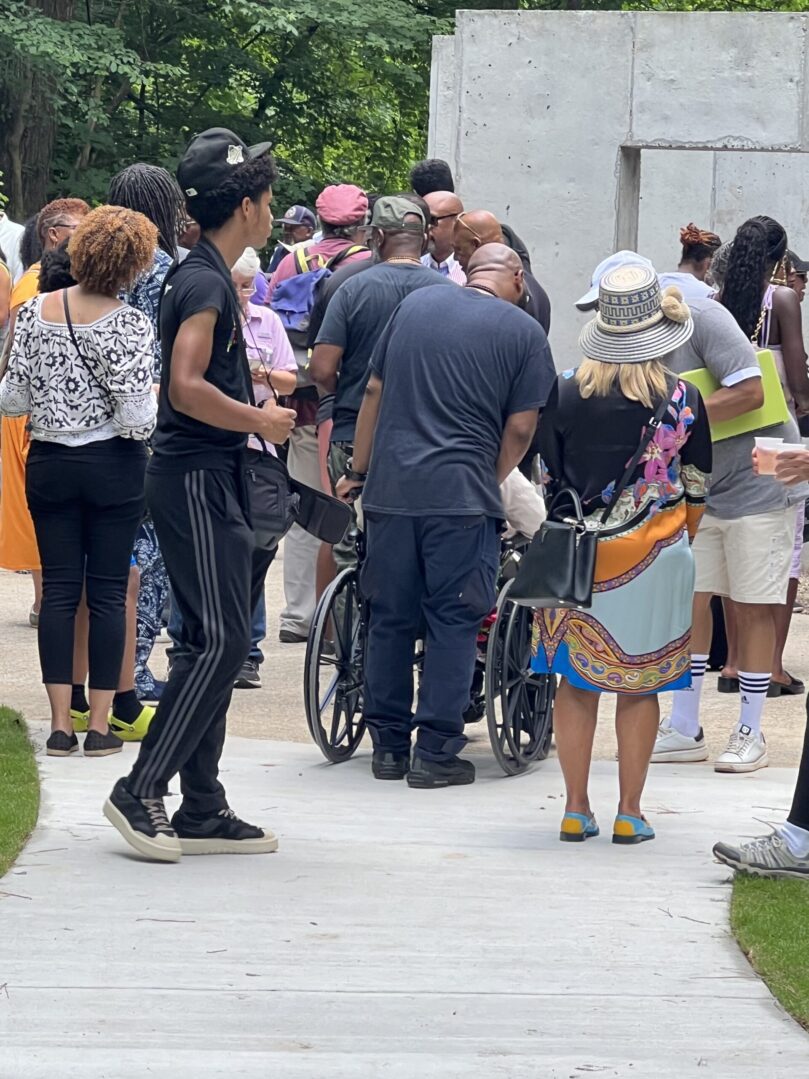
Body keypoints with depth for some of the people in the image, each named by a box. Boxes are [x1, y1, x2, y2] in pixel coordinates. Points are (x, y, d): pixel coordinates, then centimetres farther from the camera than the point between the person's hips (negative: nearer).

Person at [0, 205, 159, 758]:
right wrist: (157, 399, 5)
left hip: (49, 464, 3)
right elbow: (136, 417, -17)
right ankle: (101, 725, 4)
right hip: (114, 467, -3)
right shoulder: (129, 324, -14)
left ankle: (61, 723, 4)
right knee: (109, 592, 4)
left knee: (59, 589, 7)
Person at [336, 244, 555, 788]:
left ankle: (388, 744, 16)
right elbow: (520, 428, -3)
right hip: (461, 495, -4)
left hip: (391, 489, 4)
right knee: (453, 621, 2)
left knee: (391, 617, 11)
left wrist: (359, 468, 21)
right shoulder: (524, 332, 0)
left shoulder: (416, 304, 12)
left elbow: (374, 391, 14)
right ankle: (435, 752, 1)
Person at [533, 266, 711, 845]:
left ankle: (576, 810, 12)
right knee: (640, 685, 7)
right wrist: (680, 541, 20)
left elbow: (545, 477, 4)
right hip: (653, 558, -1)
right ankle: (630, 813, 9)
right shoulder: (684, 400, -6)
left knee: (576, 681, 10)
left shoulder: (564, 394, -4)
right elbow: (696, 490, 3)